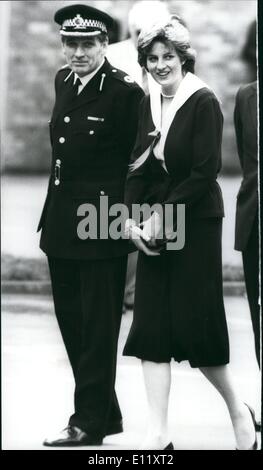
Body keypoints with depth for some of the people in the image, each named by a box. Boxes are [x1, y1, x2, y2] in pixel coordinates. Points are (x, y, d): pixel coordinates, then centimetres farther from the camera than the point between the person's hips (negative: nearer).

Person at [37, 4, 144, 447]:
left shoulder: (124, 92, -13)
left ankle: (88, 421, 7)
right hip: (62, 223, 8)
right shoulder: (63, 81, 11)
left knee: (97, 326, 0)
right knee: (71, 321, 13)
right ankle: (107, 412, 24)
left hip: (102, 226, -8)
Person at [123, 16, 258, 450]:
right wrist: (133, 219, -7)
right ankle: (158, 435, 1)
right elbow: (139, 169, 8)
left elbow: (205, 171, -15)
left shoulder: (204, 103, -11)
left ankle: (238, 411, 20)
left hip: (196, 225, -6)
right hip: (154, 228, 6)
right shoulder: (149, 105, 9)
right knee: (151, 327, -1)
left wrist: (162, 215, -16)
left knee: (196, 326, -2)